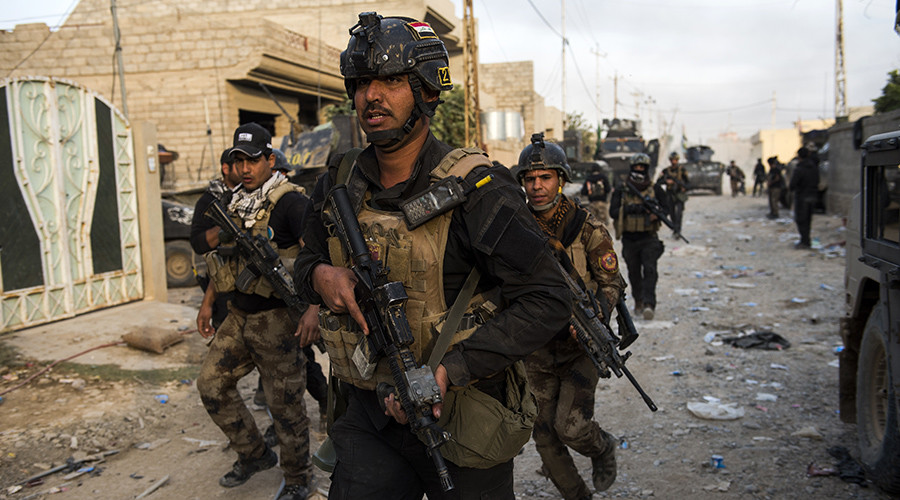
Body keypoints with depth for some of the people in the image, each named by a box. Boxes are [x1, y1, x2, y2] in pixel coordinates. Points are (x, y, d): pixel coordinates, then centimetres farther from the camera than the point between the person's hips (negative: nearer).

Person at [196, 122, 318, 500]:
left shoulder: (290, 202, -15)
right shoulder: (234, 205, 10)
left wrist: (313, 308, -31)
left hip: (276, 319, -8)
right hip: (239, 316, 8)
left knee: (284, 404, 2)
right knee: (212, 384, 13)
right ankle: (254, 454, 31)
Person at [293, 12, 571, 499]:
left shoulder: (474, 190, -17)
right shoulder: (339, 185, 0)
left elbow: (548, 299, -19)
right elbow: (308, 257, 18)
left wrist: (449, 371, -27)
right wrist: (320, 275, -9)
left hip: (460, 420, -3)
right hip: (370, 419, 4)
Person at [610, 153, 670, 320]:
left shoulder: (655, 190, 3)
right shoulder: (621, 191, 2)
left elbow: (666, 208, 4)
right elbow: (613, 211, -7)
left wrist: (654, 212, -18)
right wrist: (629, 209, -22)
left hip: (649, 238, -1)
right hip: (629, 239, 2)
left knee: (650, 270, -16)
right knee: (634, 274, 13)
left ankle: (649, 304, -23)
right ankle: (638, 302, 31)